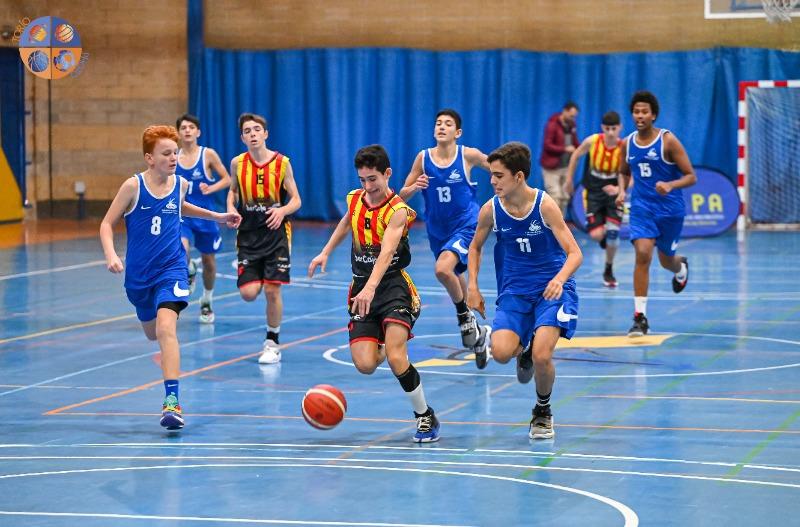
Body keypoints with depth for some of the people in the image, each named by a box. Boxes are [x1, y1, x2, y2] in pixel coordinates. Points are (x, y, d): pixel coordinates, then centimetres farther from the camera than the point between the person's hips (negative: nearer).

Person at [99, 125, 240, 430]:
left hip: (171, 269, -1)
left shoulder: (181, 185, -3)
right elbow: (107, 224, -6)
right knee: (151, 333, 20)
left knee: (166, 328, -23)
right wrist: (110, 255, -22)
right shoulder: (133, 186, -12)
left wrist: (217, 217, 22)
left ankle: (172, 401, -28)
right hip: (138, 274, 1)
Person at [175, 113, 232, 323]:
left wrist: (211, 188, -17)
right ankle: (190, 270, 10)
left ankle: (207, 302, 33)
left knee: (208, 260, 10)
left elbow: (227, 179, -1)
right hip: (182, 213, 1)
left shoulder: (208, 154, -6)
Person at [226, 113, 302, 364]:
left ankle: (272, 342, 12)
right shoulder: (237, 164, -1)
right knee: (248, 292, -7)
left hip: (276, 233, -2)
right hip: (248, 234, 2)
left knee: (272, 290, -6)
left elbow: (296, 200, -1)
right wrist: (231, 210, -3)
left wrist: (282, 210, -21)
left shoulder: (281, 163, -7)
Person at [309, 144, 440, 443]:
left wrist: (370, 289, -45)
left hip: (393, 285, -5)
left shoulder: (397, 211, -14)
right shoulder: (355, 199, 5)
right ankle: (382, 347, 32)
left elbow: (386, 252, -31)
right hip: (362, 289, 5)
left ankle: (426, 416, -1)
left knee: (396, 359, -23)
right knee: (365, 365, -9)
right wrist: (325, 253, 31)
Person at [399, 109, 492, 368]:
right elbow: (402, 196, 0)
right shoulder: (423, 158, -4)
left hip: (465, 225, -5)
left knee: (443, 269, -30)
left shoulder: (468, 155, -11)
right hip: (438, 230, 5)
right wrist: (414, 187, -21)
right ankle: (476, 332, 41)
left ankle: (465, 316, -7)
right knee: (455, 280, 18)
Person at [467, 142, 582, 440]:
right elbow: (475, 247, 14)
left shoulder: (545, 205, -16)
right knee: (500, 353, -22)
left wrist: (559, 279, -36)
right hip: (514, 291, 3)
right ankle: (523, 349, 18)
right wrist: (473, 287, 3)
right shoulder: (491, 210, -6)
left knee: (541, 356, -22)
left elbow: (575, 254, -17)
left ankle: (543, 412, 10)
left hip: (551, 290, -3)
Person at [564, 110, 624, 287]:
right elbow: (575, 156, 4)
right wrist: (569, 181, 9)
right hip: (593, 192, 1)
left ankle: (609, 271, 11)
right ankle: (605, 239, 31)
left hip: (613, 193, -1)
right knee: (596, 235, -11)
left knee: (612, 231, -14)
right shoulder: (592, 142, -15)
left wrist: (618, 189, -39)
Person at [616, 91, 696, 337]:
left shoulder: (668, 141, -12)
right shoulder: (627, 144, 1)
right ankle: (640, 317, -16)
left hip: (670, 209, -2)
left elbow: (691, 177, -11)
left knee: (666, 259, 14)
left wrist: (670, 185, -29)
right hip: (641, 207, 2)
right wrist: (622, 190, -1)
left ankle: (681, 267, 56)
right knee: (643, 254, -19)